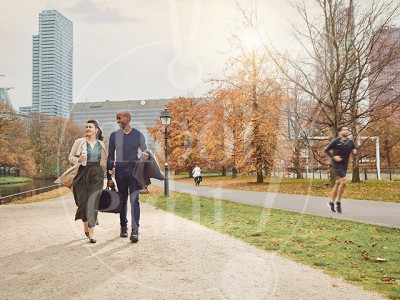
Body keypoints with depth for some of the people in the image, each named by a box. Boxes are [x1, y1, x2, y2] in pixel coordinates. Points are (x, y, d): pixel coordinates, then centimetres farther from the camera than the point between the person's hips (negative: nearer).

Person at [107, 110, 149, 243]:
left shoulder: (138, 135, 2)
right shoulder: (114, 135, 6)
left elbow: (145, 152, 10)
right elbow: (110, 157, 9)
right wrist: (109, 177, 7)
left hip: (134, 169, -2)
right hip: (120, 170, 2)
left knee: (134, 199, -11)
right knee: (122, 200, 10)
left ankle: (135, 231, -14)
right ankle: (123, 227, 23)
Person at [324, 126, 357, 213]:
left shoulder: (350, 142, 7)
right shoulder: (336, 141, -7)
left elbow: (354, 151, 18)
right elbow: (326, 150, -2)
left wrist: (355, 151, -6)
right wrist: (333, 157, -15)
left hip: (345, 165, 6)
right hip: (337, 164, -6)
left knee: (338, 183, 11)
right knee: (344, 181, -19)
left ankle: (332, 202, 24)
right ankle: (338, 202, -7)